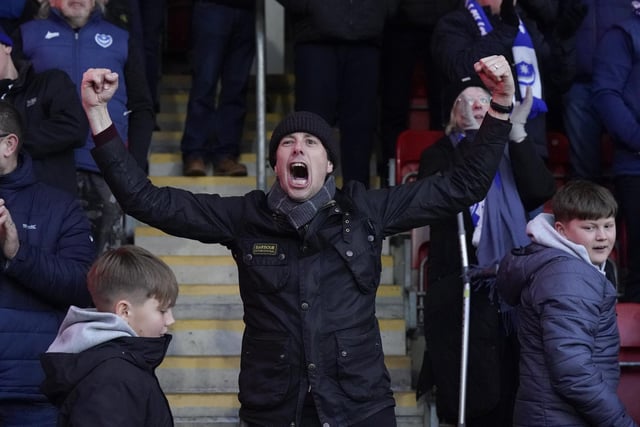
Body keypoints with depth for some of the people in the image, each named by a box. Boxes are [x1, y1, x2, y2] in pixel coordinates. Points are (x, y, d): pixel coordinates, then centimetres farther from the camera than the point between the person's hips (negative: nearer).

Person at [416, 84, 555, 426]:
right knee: (470, 395, -7)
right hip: (461, 291, -2)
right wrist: (471, 135, -15)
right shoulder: (440, 155, 10)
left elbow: (541, 191, -3)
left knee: (512, 391, 0)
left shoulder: (511, 154, 16)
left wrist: (516, 129, -10)